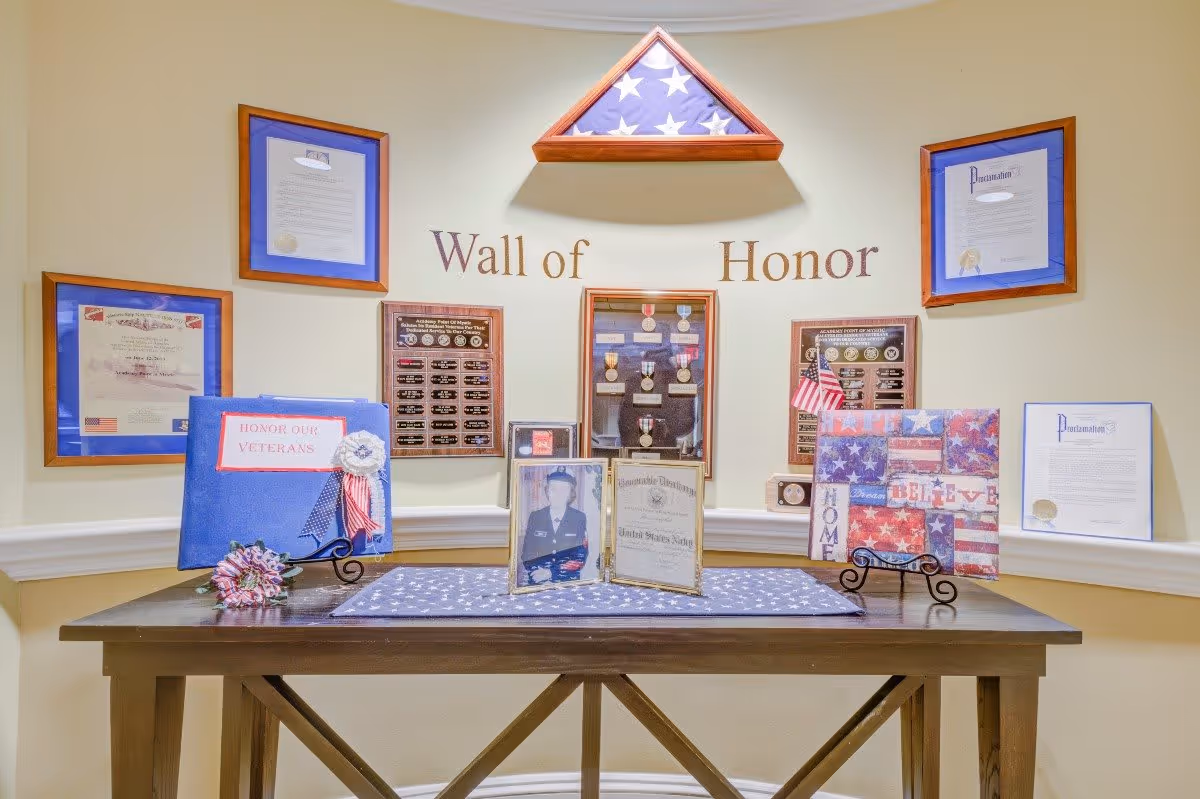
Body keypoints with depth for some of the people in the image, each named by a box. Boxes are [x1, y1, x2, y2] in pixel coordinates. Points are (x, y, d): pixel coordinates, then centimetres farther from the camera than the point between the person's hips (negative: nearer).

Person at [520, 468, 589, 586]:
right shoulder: (535, 517, 6)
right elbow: (527, 553, 6)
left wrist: (551, 573, -10)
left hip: (568, 582, 0)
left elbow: (581, 557, 0)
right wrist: (538, 575, -12)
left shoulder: (580, 518, 2)